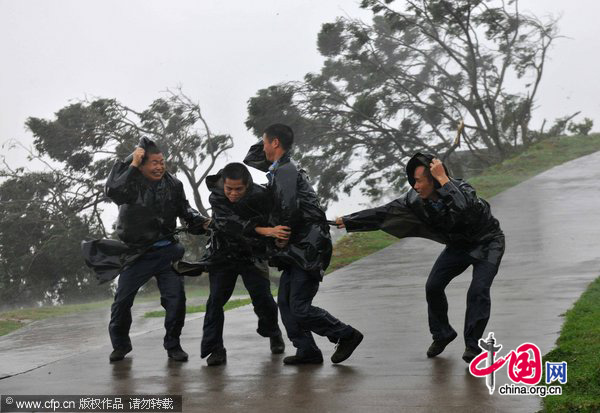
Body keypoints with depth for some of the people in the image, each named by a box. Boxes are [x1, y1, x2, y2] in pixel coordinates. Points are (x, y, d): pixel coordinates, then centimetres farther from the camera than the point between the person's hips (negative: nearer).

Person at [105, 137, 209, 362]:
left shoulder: (173, 184, 1)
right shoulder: (131, 182, -10)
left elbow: (185, 210, 14)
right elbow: (112, 190, -33)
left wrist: (202, 223, -3)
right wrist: (132, 166, -29)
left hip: (167, 251, 2)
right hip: (137, 252, -2)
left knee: (176, 298, -5)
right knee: (122, 300, 2)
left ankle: (173, 344, 13)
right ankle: (120, 344, 23)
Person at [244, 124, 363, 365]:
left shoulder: (286, 171, -14)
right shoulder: (279, 169, 17)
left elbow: (288, 207, -29)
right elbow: (249, 162, 32)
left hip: (308, 247, -10)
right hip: (296, 250, 10)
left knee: (300, 307, -9)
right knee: (285, 302, 8)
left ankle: (347, 335, 4)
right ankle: (307, 351, 13)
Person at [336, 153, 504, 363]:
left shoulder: (460, 189, -34)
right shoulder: (417, 199, -17)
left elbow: (463, 209, -58)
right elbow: (385, 212, -10)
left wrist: (443, 178, -50)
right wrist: (348, 221, -9)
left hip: (487, 243, -6)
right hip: (458, 245, 6)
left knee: (478, 291, -20)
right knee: (433, 287, -1)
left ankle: (473, 345, -5)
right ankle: (442, 335, 21)